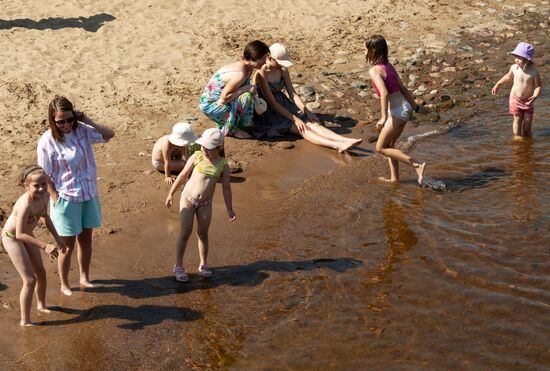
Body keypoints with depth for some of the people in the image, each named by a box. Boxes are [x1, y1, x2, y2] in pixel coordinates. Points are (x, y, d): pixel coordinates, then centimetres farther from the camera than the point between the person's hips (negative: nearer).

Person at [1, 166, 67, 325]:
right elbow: (20, 234, -37)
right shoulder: (26, 204, -38)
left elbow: (45, 216, 8)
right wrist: (45, 246, -39)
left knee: (41, 273, 18)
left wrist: (57, 238, 10)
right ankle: (25, 321, 3)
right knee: (30, 279, -8)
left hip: (26, 236, 8)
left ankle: (41, 305, 44)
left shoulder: (44, 196, -14)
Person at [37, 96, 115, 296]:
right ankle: (64, 285, 27)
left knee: (86, 239, 19)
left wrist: (88, 121, -12)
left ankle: (84, 277, 38)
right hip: (66, 199, -4)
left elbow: (109, 134, 1)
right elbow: (46, 176, -13)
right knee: (68, 246, 7)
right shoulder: (47, 142, -18)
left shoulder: (82, 130, -8)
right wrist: (56, 200, -13)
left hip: (88, 195, 4)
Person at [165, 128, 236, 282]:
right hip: (188, 199, -1)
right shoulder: (196, 157, -8)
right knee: (186, 232, -4)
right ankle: (178, 266, 6)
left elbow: (226, 188, 3)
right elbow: (183, 176, 1)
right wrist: (171, 194, 4)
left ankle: (203, 264, 25)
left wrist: (230, 210, 5)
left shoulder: (223, 165, -5)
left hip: (205, 204, 1)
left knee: (203, 234, 8)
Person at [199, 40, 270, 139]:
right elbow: (224, 98, -29)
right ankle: (230, 129, -7)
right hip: (209, 105, -10)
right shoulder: (240, 74, -28)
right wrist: (246, 89, -25)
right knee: (246, 97, -24)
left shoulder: (248, 68, 1)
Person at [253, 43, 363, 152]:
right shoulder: (261, 74, -19)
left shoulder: (283, 70, 3)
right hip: (268, 113, -7)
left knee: (312, 123, -17)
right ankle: (337, 146, -46)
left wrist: (307, 112, -11)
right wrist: (295, 119, -23)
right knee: (301, 129, -26)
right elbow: (272, 103, -22)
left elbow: (292, 94, 2)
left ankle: (346, 141, -35)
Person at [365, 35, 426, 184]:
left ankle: (417, 165, -4)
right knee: (389, 145, 21)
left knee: (380, 148, 4)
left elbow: (384, 93, -26)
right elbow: (403, 88, 13)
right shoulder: (389, 66, 10)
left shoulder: (374, 70, -14)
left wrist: (384, 117, -32)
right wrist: (416, 107, 21)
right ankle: (394, 178, 24)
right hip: (405, 108, 9)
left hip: (397, 112, -9)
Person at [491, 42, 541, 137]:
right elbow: (508, 77, 10)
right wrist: (498, 84, 15)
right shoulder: (514, 68, -12)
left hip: (528, 100, -1)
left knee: (528, 120, 5)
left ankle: (526, 136, 26)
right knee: (518, 119, 5)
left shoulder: (534, 72, -21)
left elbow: (538, 86, -16)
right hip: (515, 98, 1)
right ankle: (517, 137, 18)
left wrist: (535, 96, -34)